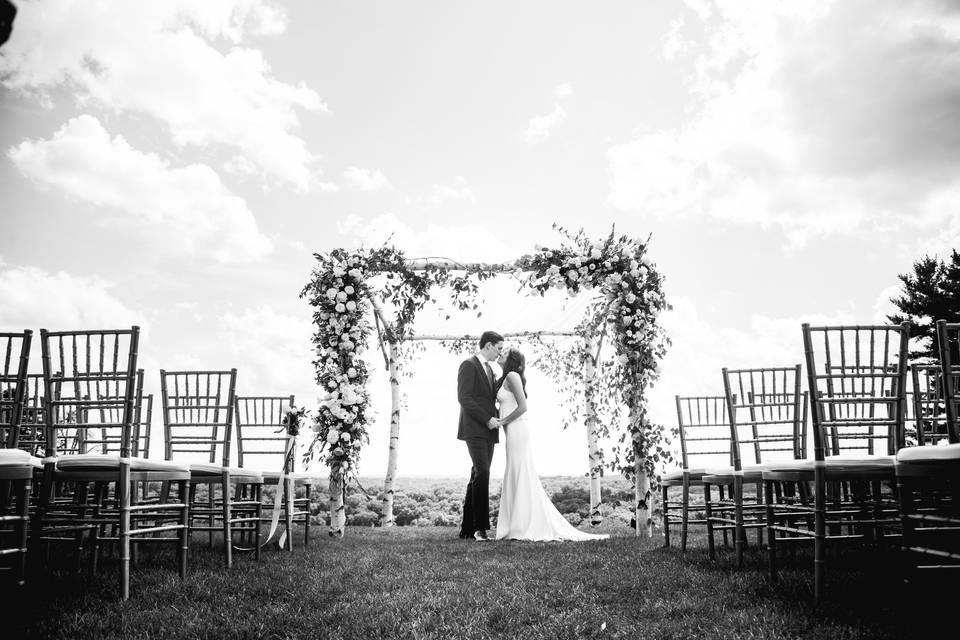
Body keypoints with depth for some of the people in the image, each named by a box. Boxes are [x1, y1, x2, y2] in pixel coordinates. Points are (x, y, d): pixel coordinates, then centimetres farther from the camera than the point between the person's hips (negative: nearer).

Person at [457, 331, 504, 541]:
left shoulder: (490, 370, 23)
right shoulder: (468, 366, -5)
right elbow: (464, 398, -14)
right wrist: (487, 419, -17)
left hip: (488, 432, 9)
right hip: (474, 430, -9)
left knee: (478, 478, 5)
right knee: (482, 474, -18)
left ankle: (467, 529, 7)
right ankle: (481, 527, -18)